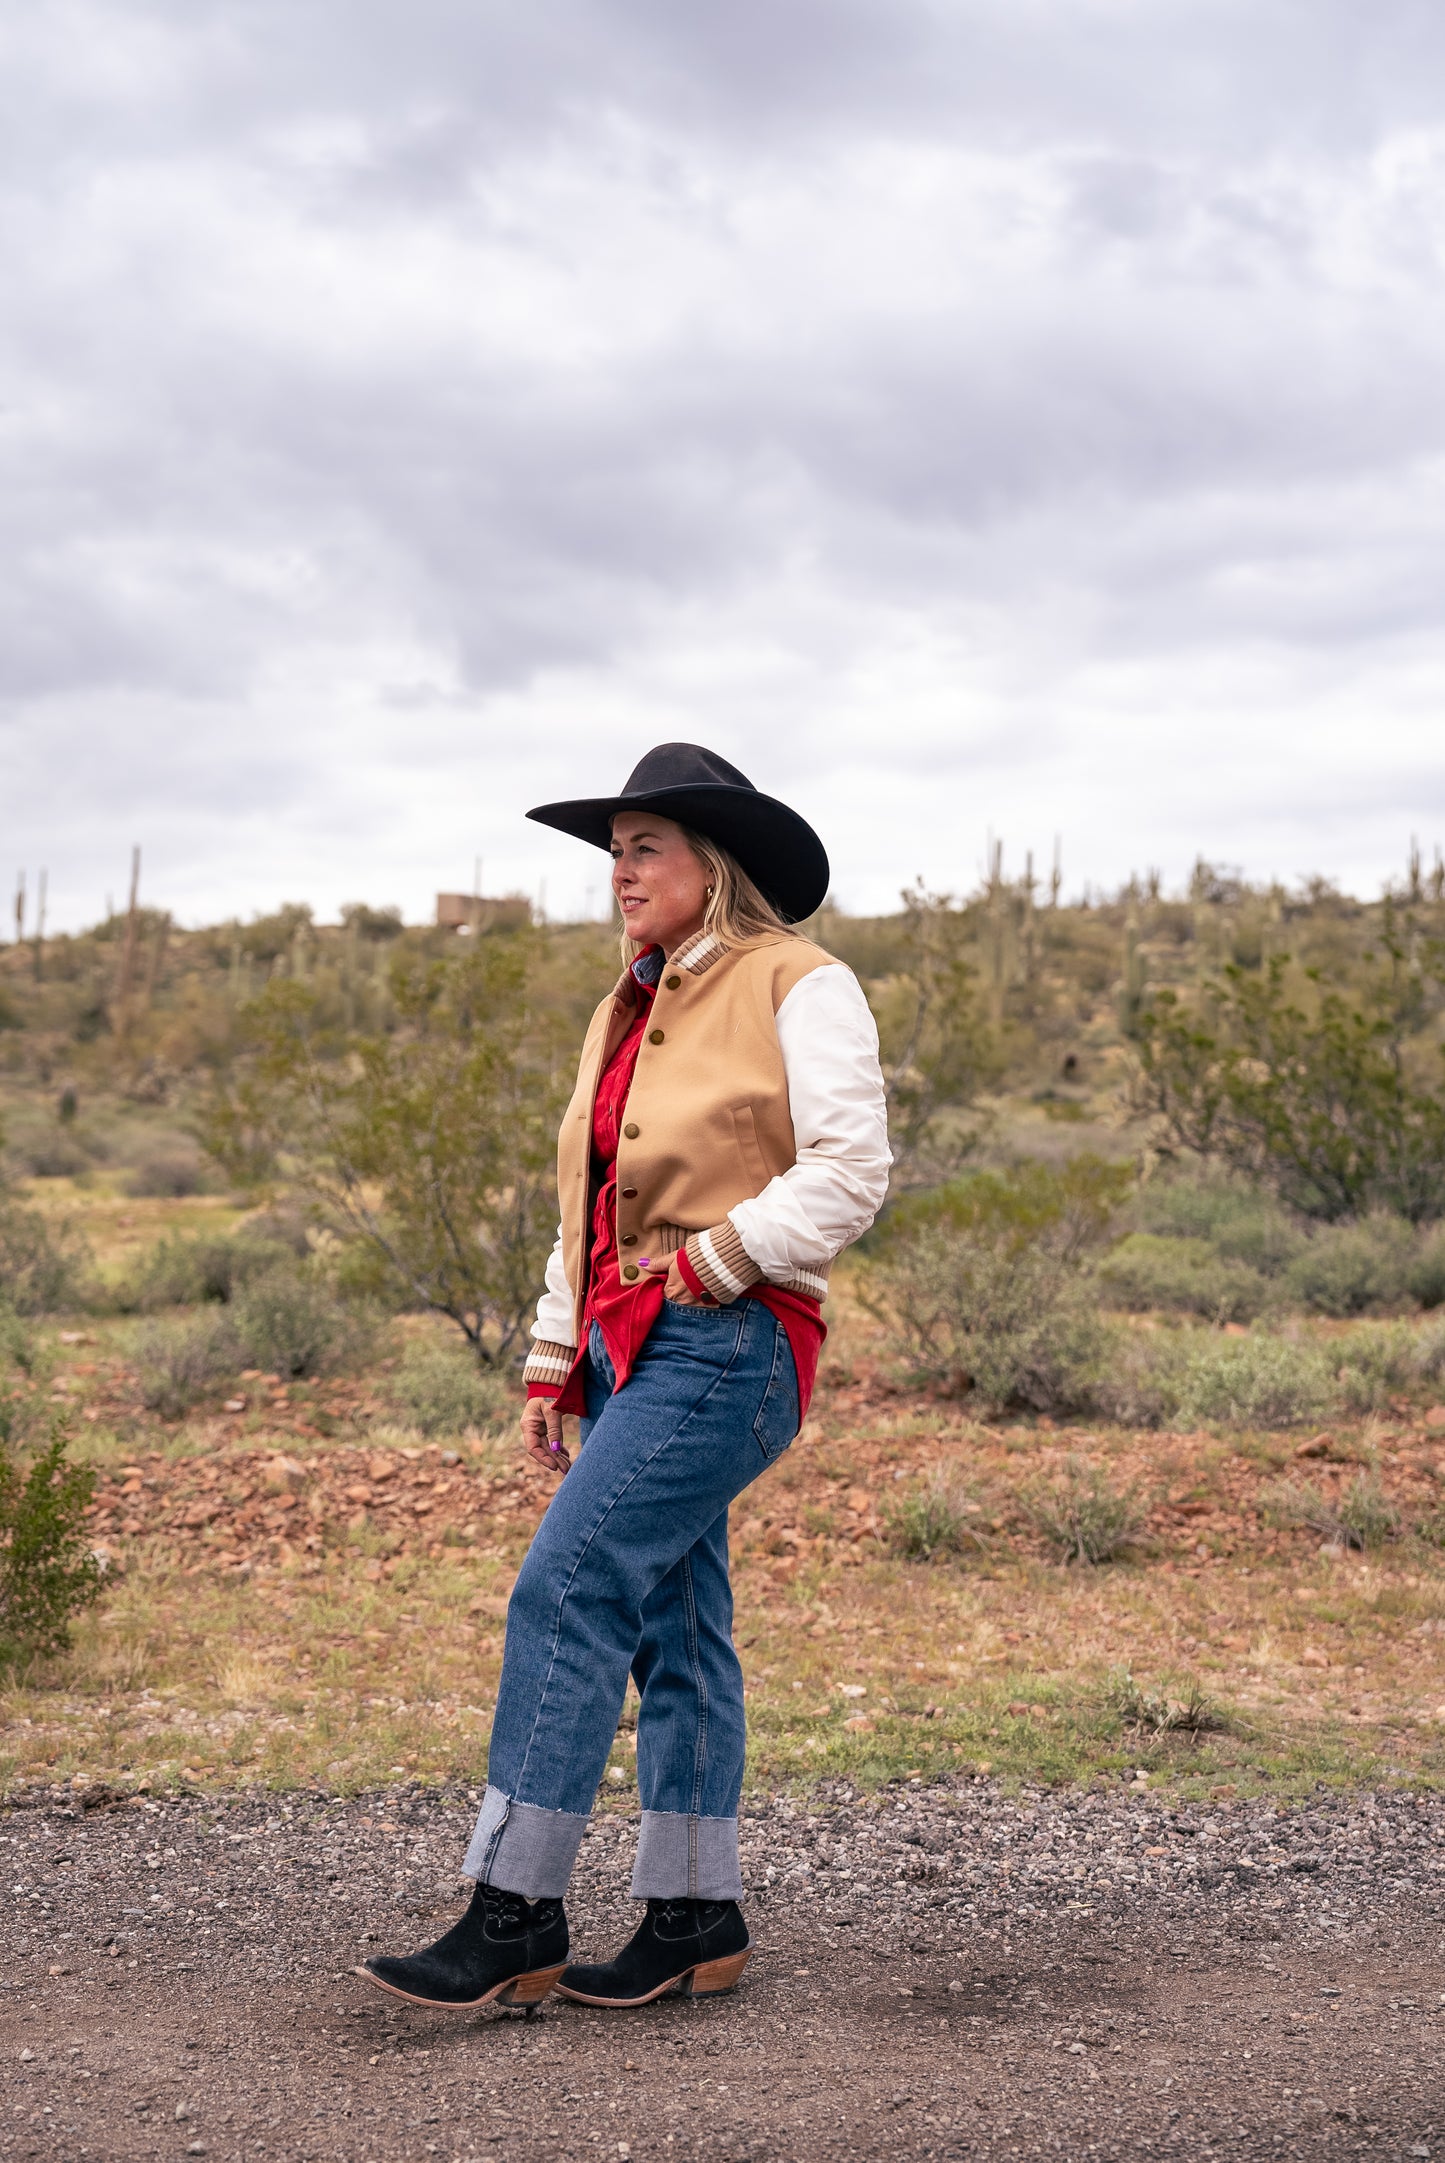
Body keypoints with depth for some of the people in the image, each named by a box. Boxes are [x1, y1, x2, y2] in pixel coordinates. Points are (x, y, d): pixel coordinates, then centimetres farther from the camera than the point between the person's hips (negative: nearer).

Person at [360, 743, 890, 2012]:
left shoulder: (800, 986, -5)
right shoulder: (628, 1011, 19)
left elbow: (848, 1173, -12)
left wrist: (710, 1260, -15)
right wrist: (554, 1362, 16)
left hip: (728, 1343, -8)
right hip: (633, 1349, 8)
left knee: (566, 1590, -15)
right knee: (673, 1629, 9)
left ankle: (516, 1917, -10)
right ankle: (696, 1920, 16)